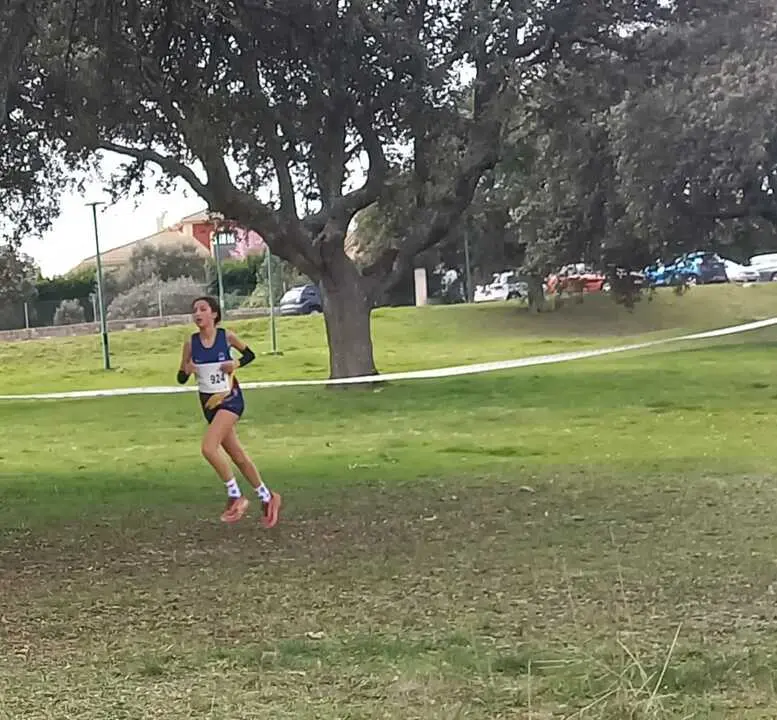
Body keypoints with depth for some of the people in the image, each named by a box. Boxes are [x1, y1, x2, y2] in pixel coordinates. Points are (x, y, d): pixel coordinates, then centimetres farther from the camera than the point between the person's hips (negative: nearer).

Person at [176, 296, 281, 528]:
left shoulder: (226, 336, -8)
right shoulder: (191, 343, -1)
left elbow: (250, 354, 9)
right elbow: (181, 379, 4)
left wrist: (236, 364, -10)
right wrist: (187, 370, -18)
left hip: (230, 398, -5)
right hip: (209, 402, 5)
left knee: (209, 447, -23)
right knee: (237, 455, 12)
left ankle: (235, 496, -8)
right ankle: (267, 497, 28)